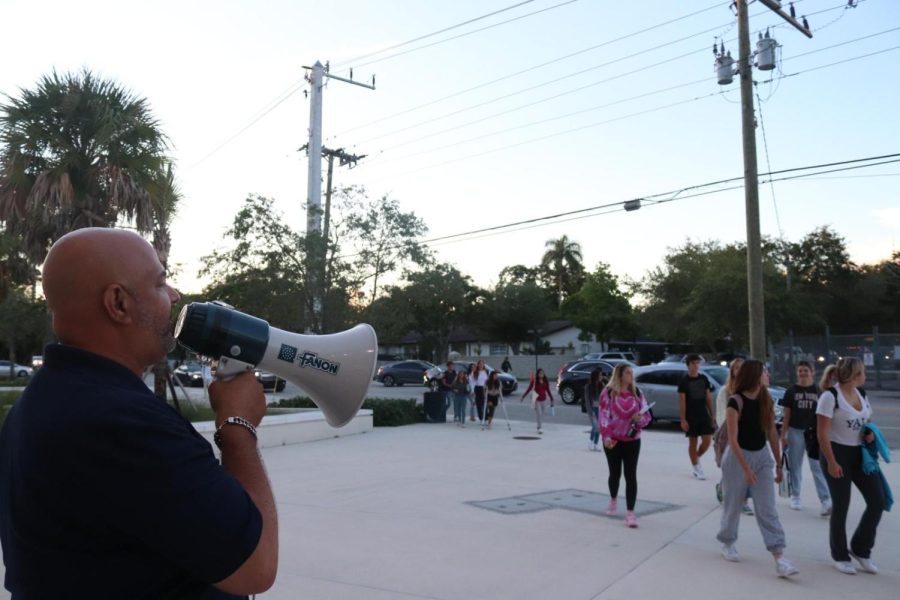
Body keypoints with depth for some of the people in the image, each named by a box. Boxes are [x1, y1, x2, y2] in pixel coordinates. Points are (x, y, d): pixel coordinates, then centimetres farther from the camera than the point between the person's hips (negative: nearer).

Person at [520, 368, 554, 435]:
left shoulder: (545, 382, 4)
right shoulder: (534, 381, -8)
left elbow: (548, 391, 10)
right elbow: (529, 389, -3)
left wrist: (551, 399, 10)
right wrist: (523, 397, -3)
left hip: (543, 399, 4)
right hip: (537, 400, -4)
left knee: (541, 414, 11)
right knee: (539, 414, -11)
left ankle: (539, 427, 24)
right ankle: (539, 428, -12)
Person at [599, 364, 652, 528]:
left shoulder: (637, 393, 4)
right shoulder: (608, 393, -6)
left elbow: (646, 414, 7)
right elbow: (604, 415, -11)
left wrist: (640, 419, -16)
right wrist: (606, 436, -20)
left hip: (632, 440, 2)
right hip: (613, 440, -1)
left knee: (631, 475, -5)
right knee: (615, 473, 13)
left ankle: (630, 512, -3)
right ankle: (613, 501, 40)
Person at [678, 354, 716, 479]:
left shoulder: (704, 379, 7)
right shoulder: (684, 381, -6)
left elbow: (708, 397, 12)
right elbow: (682, 401, -8)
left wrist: (712, 415, 8)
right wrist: (683, 420, -12)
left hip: (704, 415, 4)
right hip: (690, 417, -4)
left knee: (707, 440, -1)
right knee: (692, 442, 3)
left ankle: (697, 458, 24)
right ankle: (696, 468, 13)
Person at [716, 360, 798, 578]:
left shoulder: (766, 400, 1)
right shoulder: (736, 401, -18)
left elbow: (772, 434, 8)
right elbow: (732, 439, -19)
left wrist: (779, 464, 9)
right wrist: (745, 468, -22)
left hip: (762, 456, 5)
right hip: (738, 457, -5)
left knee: (768, 509, -1)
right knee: (733, 505, 10)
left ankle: (779, 559, -3)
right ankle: (727, 543, 32)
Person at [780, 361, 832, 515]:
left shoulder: (818, 390, 1)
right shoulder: (791, 391, 2)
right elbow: (786, 415, 3)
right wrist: (783, 436, 0)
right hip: (795, 432, 1)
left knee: (818, 467, -5)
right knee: (795, 466, 10)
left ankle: (826, 501, -5)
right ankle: (795, 497, 23)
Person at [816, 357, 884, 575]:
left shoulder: (861, 393, 7)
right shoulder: (830, 396, -17)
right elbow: (822, 433, -17)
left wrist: (870, 432, -1)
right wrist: (831, 462, -20)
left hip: (860, 453, 7)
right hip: (838, 453, -7)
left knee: (877, 501, 4)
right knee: (841, 506, 2)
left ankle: (860, 549, 22)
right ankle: (840, 556, 19)